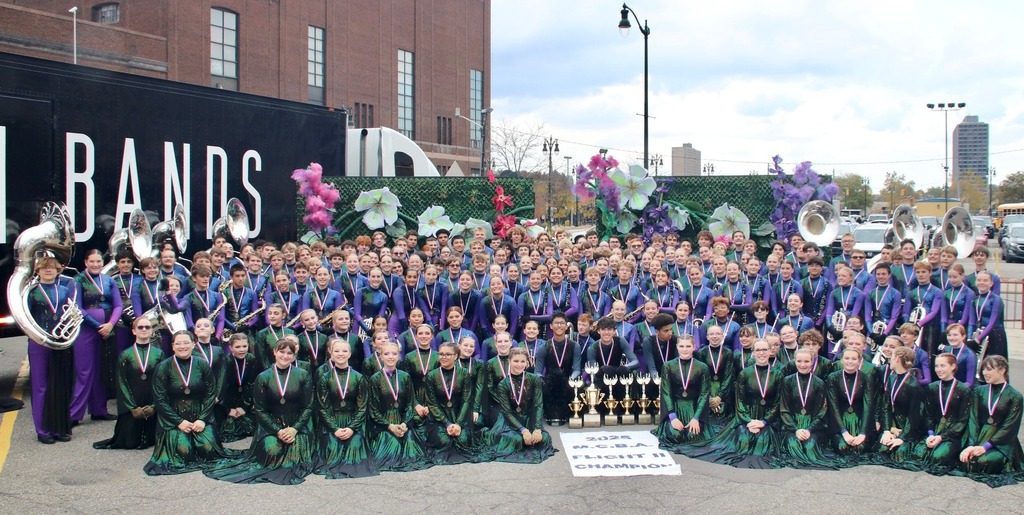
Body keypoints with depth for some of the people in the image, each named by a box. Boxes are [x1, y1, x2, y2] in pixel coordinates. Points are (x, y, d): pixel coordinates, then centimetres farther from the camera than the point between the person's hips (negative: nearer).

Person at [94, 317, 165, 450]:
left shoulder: (159, 354, 4)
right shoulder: (125, 355, 1)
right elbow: (122, 384, -2)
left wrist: (154, 406, -9)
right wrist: (133, 407, -10)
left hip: (152, 406, 1)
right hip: (131, 405, -1)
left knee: (150, 440, 4)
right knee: (130, 443, 2)